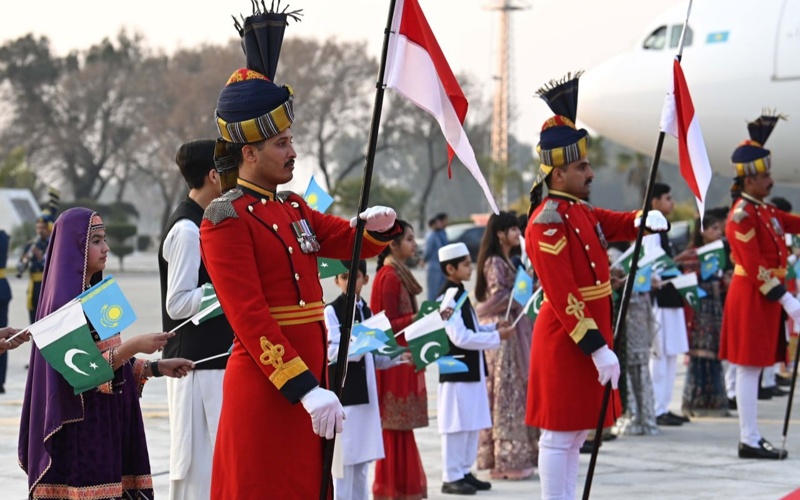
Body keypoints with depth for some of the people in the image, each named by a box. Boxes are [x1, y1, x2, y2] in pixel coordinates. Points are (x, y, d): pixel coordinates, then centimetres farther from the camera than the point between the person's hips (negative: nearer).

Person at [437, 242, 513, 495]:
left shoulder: (460, 294, 14)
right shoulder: (447, 297, -16)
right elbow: (460, 337, -21)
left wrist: (493, 327, 5)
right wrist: (496, 337, -16)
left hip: (472, 370, 10)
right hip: (456, 371, -10)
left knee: (473, 424, 12)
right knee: (457, 425, -5)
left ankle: (464, 471, 20)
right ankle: (451, 477, 1)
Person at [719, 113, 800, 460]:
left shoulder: (764, 210, 13)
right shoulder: (742, 215, -16)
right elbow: (755, 268, -20)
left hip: (764, 296, 10)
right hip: (751, 298, -10)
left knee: (752, 368, 12)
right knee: (749, 367, -5)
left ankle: (751, 437, 16)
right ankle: (750, 441, -3)